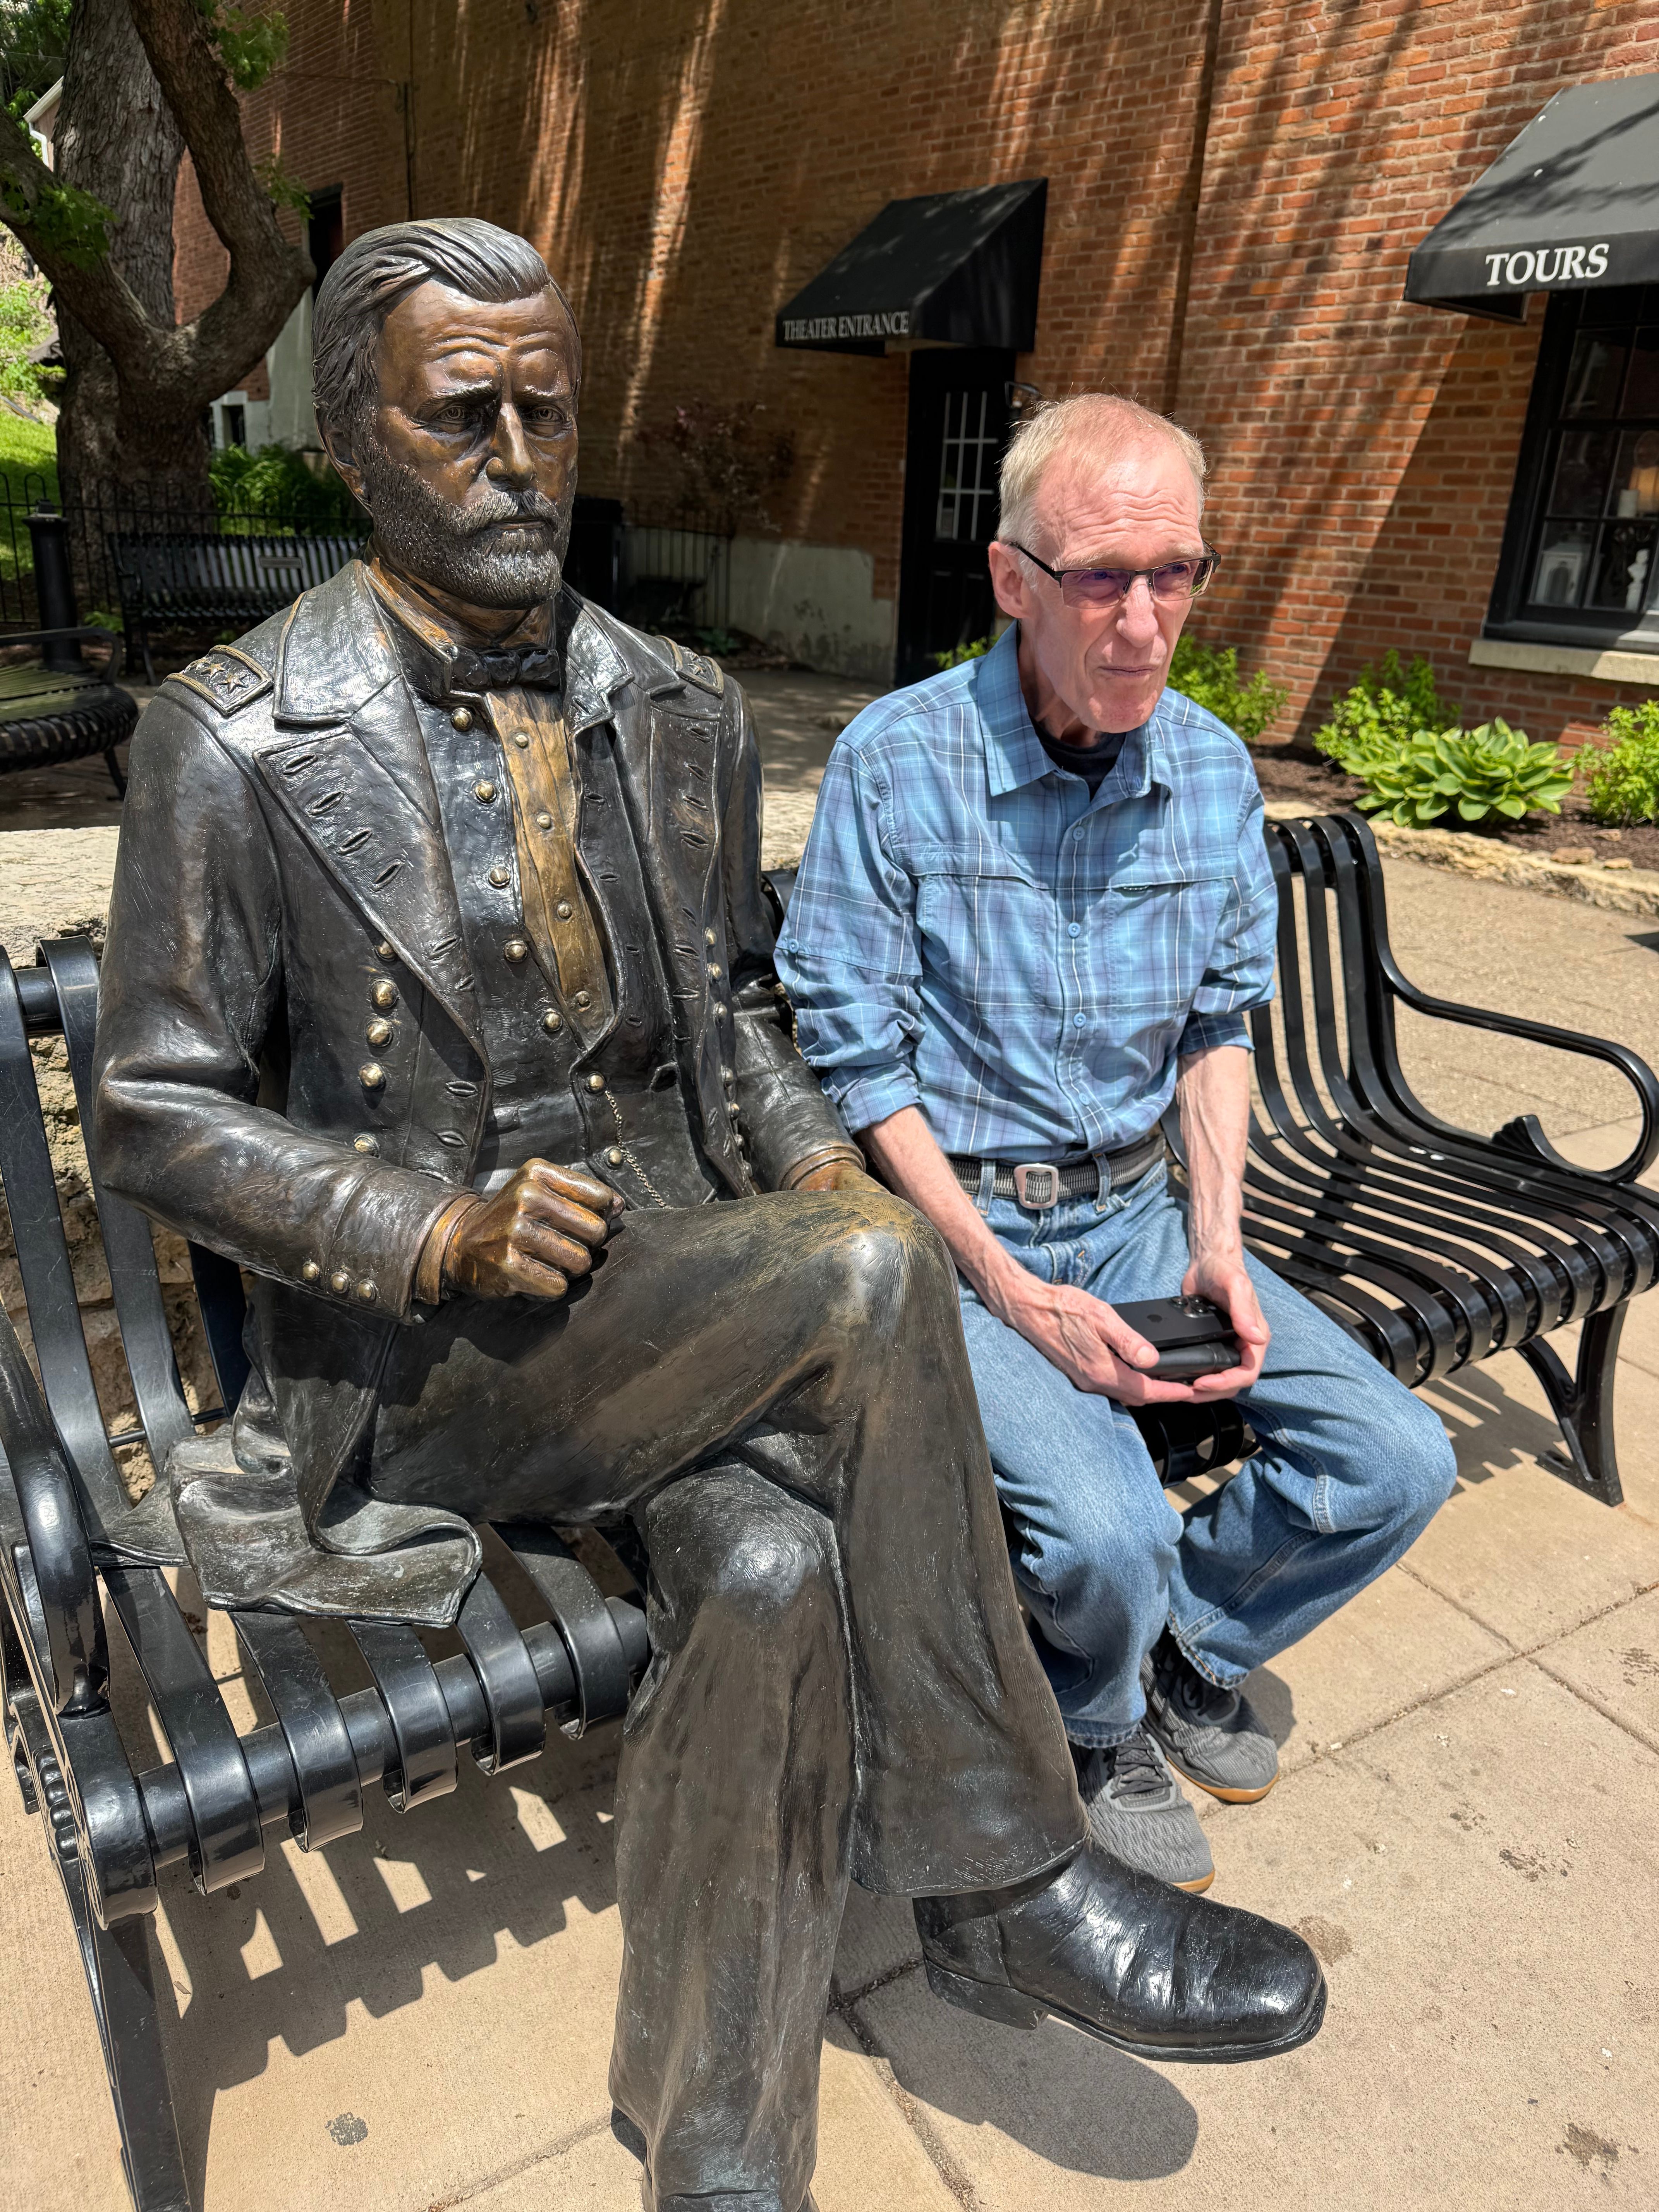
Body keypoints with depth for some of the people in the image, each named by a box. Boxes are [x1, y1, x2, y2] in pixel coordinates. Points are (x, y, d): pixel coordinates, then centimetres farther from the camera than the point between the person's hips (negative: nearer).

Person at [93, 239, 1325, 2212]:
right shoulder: (232, 741, -6)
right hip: (423, 1354, -4)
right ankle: (999, 1884, -8)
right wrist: (434, 1233, -17)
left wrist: (809, 1165, -3)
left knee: (778, 1562, -27)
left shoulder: (685, 716, 8)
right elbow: (159, 1116, -3)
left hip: (679, 1296, 4)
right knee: (869, 1291, -28)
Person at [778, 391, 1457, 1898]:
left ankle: (1184, 1650, 24)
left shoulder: (1214, 769, 3)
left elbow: (1223, 1021, 10)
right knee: (1103, 1535, -25)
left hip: (1139, 1210, 6)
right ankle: (1097, 1731, 13)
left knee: (1395, 1463, -4)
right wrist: (1012, 1292, -18)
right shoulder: (897, 762, -13)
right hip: (957, 1224, -5)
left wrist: (1217, 1237, -4)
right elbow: (859, 1060, -13)